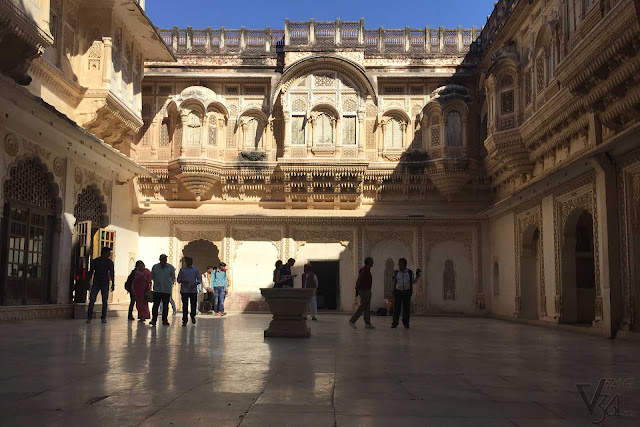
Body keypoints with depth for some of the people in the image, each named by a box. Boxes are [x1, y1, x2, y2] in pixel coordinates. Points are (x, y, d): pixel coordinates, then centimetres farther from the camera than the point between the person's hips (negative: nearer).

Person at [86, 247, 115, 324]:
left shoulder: (110, 262, 6)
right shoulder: (95, 261, 3)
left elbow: (112, 274, 8)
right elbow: (91, 272, 7)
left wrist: (113, 284, 4)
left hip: (105, 284, 1)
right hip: (96, 284, -1)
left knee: (105, 301, 2)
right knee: (92, 300, -7)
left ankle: (103, 318, 10)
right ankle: (89, 317, -2)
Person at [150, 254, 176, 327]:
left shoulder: (171, 268, 0)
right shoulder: (155, 267, 1)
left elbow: (173, 278, 11)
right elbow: (152, 277, 16)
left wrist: (168, 284, 7)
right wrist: (157, 282, 12)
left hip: (167, 290, 0)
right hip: (157, 289, 0)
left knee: (165, 306, 5)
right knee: (155, 305, -7)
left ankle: (164, 320, 12)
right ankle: (154, 320, -4)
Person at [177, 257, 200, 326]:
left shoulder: (195, 269, 8)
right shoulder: (182, 270, 9)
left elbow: (199, 279, 8)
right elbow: (178, 279, 10)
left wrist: (196, 283, -12)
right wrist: (182, 281, -11)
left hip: (193, 290, 0)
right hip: (184, 290, 0)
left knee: (193, 304, 5)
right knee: (185, 305, -2)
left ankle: (193, 316, 32)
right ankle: (185, 320, 2)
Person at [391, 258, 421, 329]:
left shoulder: (410, 272, 2)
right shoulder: (396, 272, 3)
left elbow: (413, 281, 10)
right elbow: (394, 282, 10)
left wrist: (417, 277, -6)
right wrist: (394, 279, -11)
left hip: (407, 292, 0)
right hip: (398, 291, 0)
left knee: (406, 308, 1)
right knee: (396, 307, -4)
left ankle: (406, 323, 11)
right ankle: (394, 323, 2)